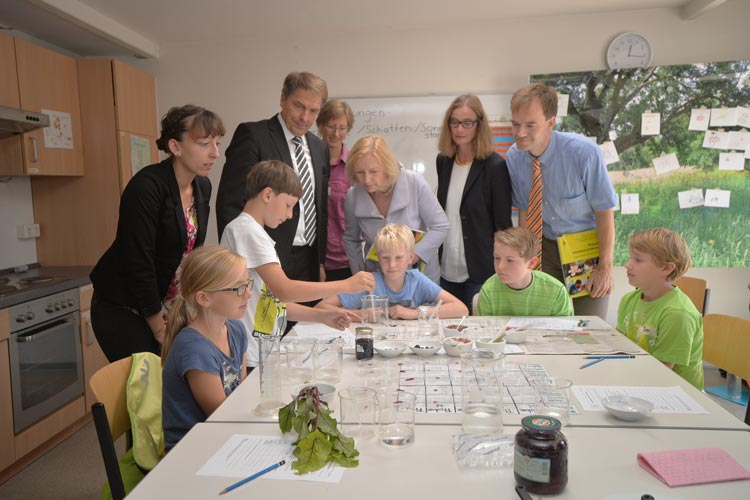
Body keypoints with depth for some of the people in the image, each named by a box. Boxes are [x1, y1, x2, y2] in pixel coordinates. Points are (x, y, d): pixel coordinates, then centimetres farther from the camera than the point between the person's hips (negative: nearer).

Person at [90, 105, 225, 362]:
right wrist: (159, 330, -12)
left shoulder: (203, 187, 2)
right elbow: (139, 263, -21)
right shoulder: (146, 187, -21)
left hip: (169, 309, 7)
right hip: (122, 311, -6)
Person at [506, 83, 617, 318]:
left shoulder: (584, 152, -24)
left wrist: (605, 267, -15)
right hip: (545, 247, 3)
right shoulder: (514, 157, -11)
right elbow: (524, 210, 1)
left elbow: (605, 211, -17)